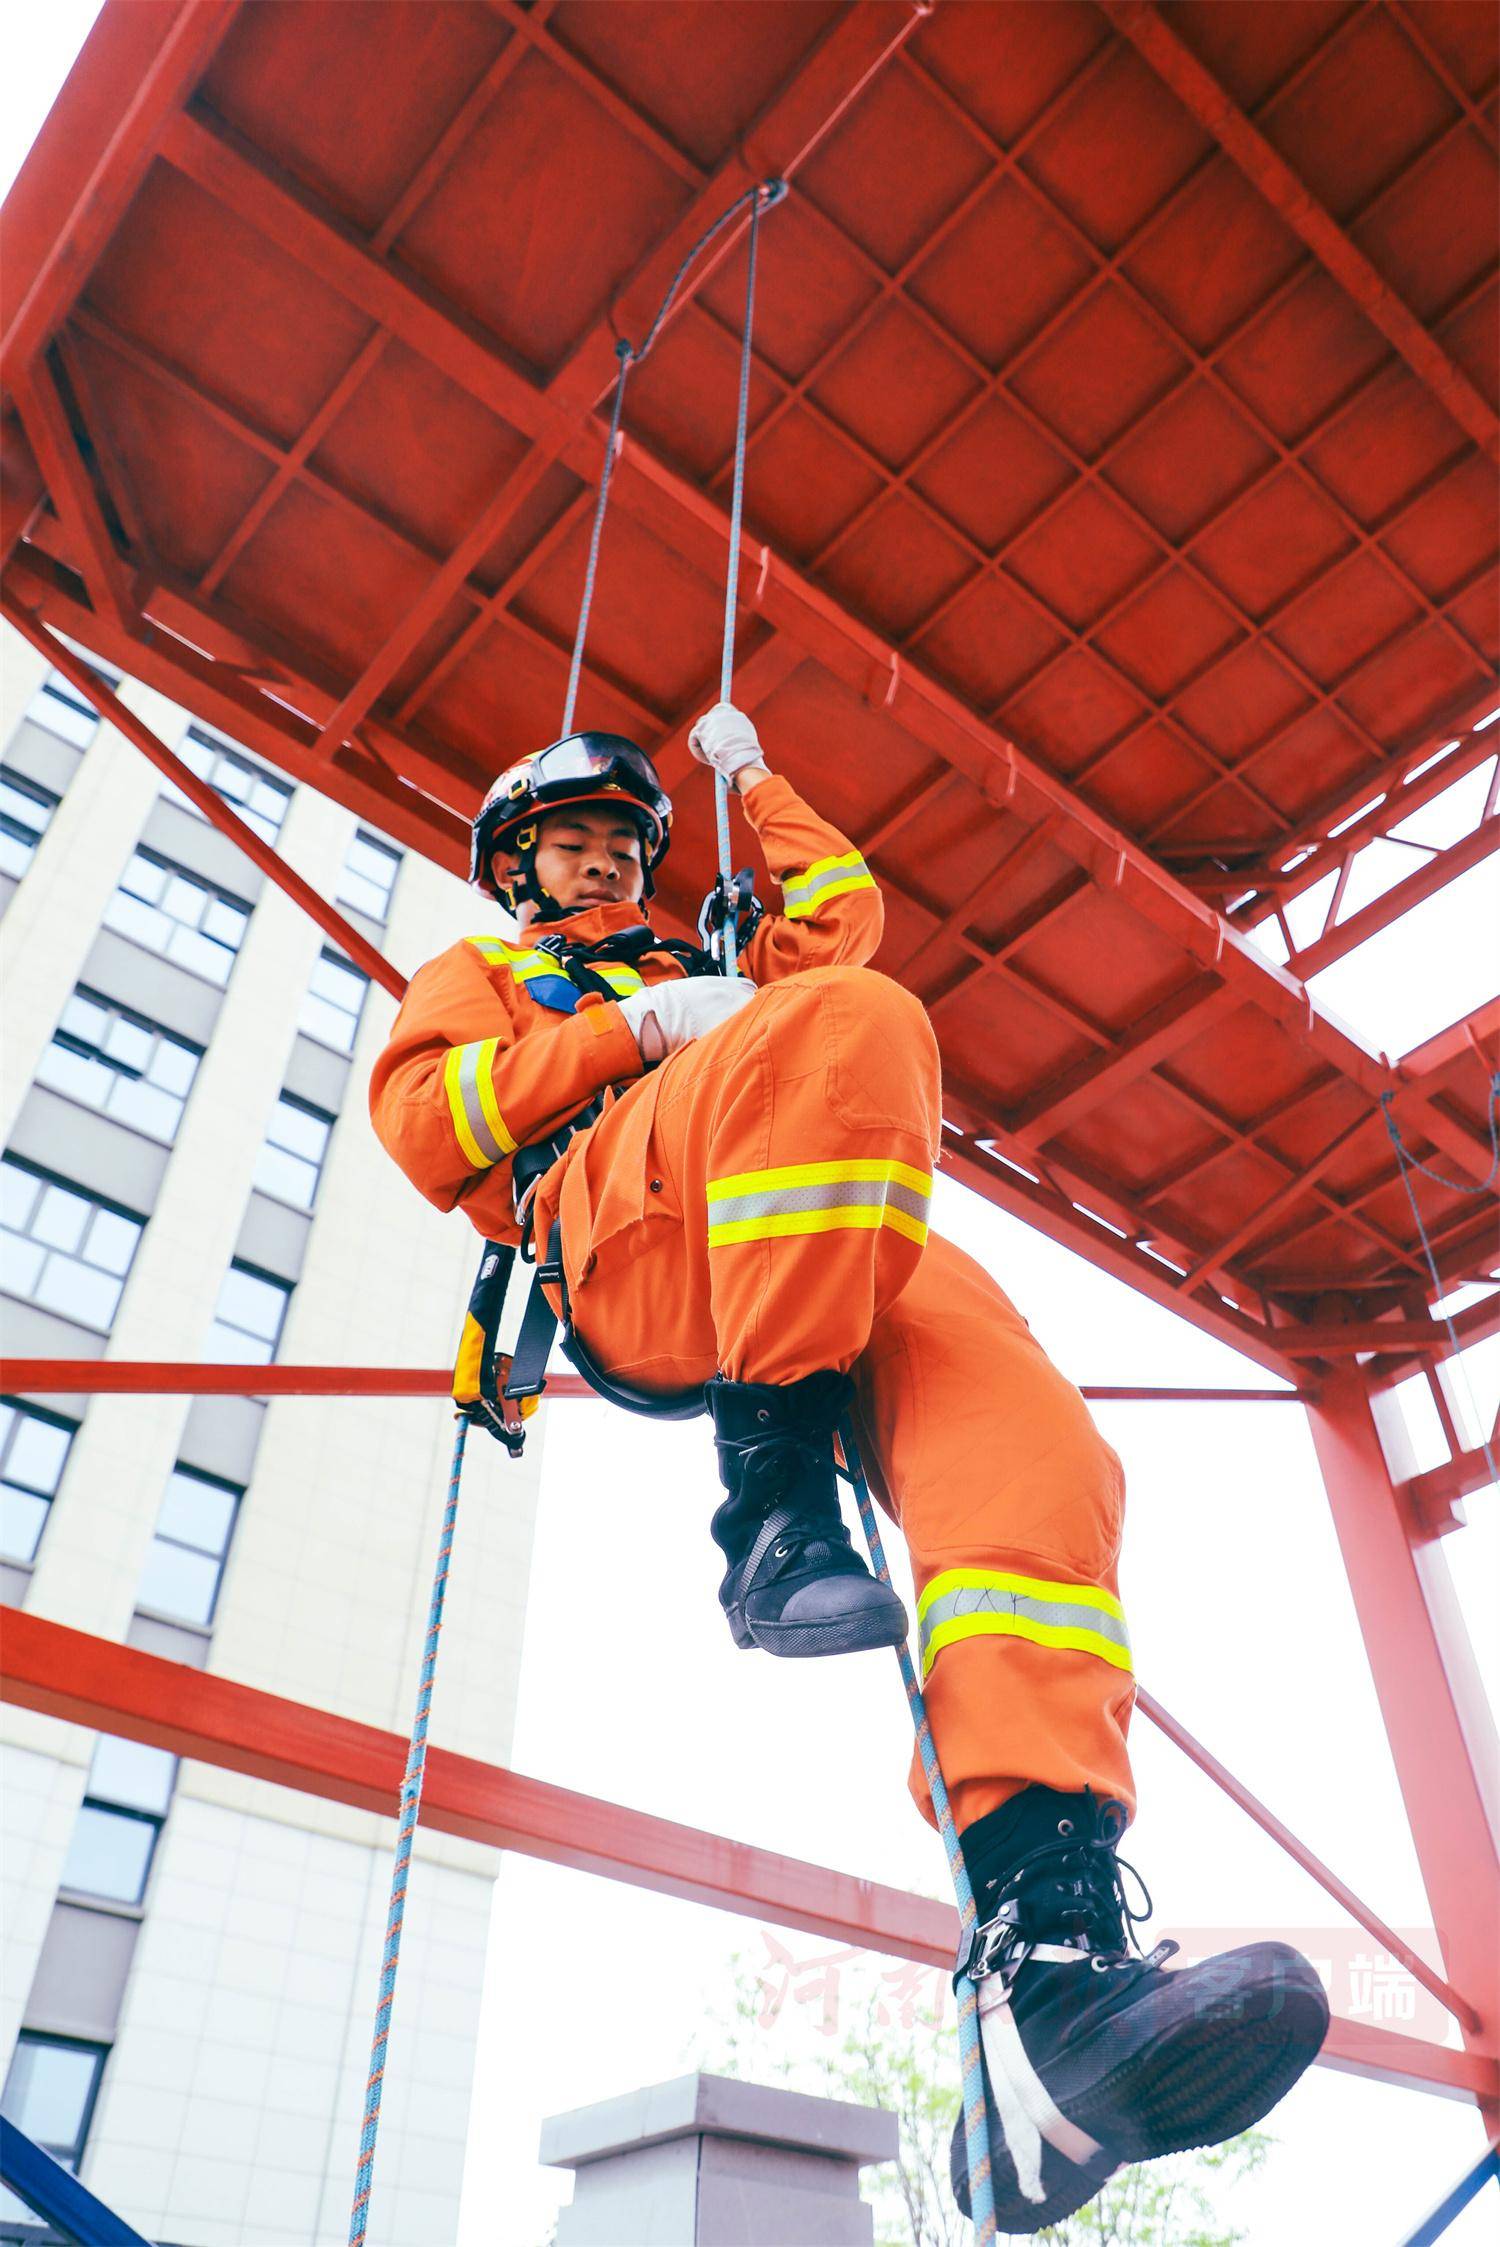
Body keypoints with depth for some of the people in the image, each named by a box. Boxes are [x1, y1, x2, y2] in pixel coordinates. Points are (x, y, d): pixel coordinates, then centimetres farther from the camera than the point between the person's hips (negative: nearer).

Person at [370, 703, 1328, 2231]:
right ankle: (773, 1494, -35)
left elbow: (841, 907, 49)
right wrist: (631, 1031, 3)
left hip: (850, 1259, 5)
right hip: (627, 1240, -4)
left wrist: (752, 780, 53)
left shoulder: (705, 978, 48)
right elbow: (419, 1124, 12)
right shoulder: (479, 972, 33)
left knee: (1029, 1445, -27)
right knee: (855, 1019, -33)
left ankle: (1051, 1948, -40)